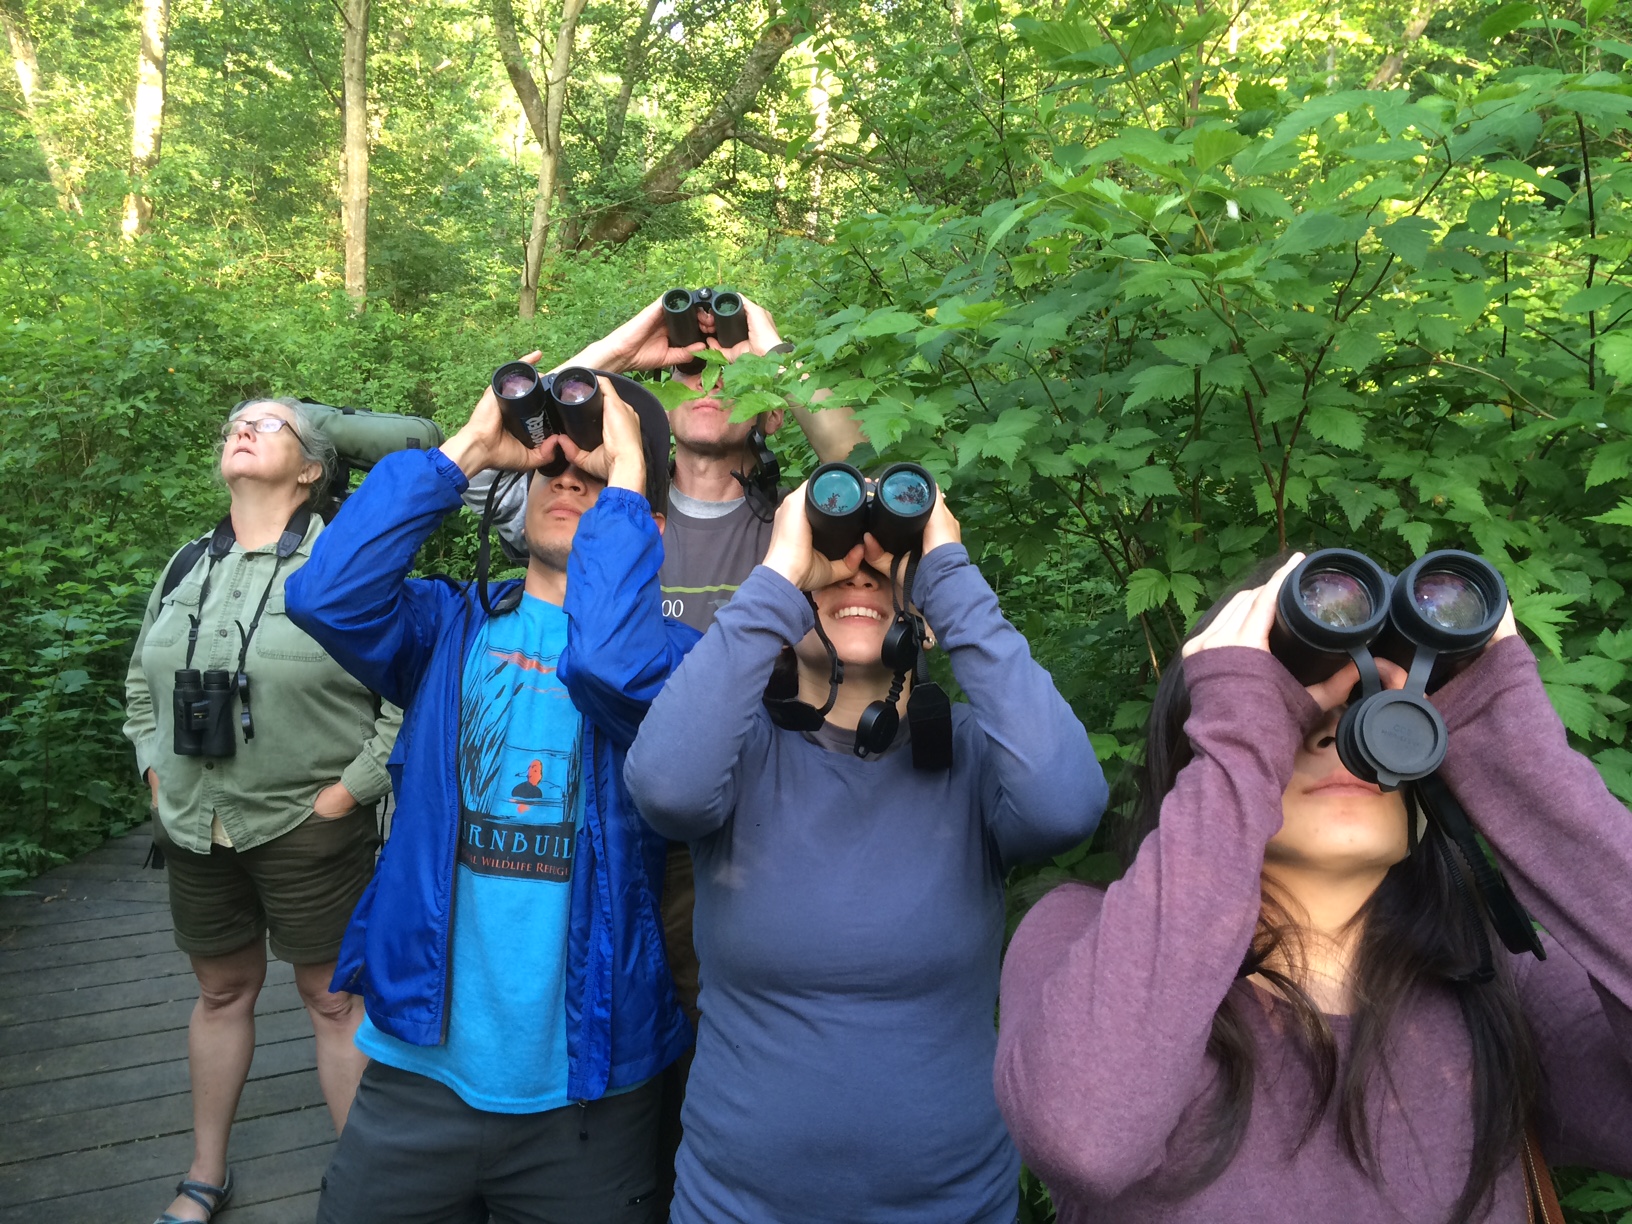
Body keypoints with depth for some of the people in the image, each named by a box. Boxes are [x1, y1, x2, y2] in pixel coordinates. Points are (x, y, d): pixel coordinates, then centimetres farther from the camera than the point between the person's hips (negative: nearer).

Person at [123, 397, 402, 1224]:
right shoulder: (187, 568, 9)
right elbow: (141, 687, 20)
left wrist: (347, 792, -14)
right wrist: (157, 775, 10)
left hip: (310, 830, -5)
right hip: (195, 830, 6)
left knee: (334, 999, 5)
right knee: (221, 991, 20)